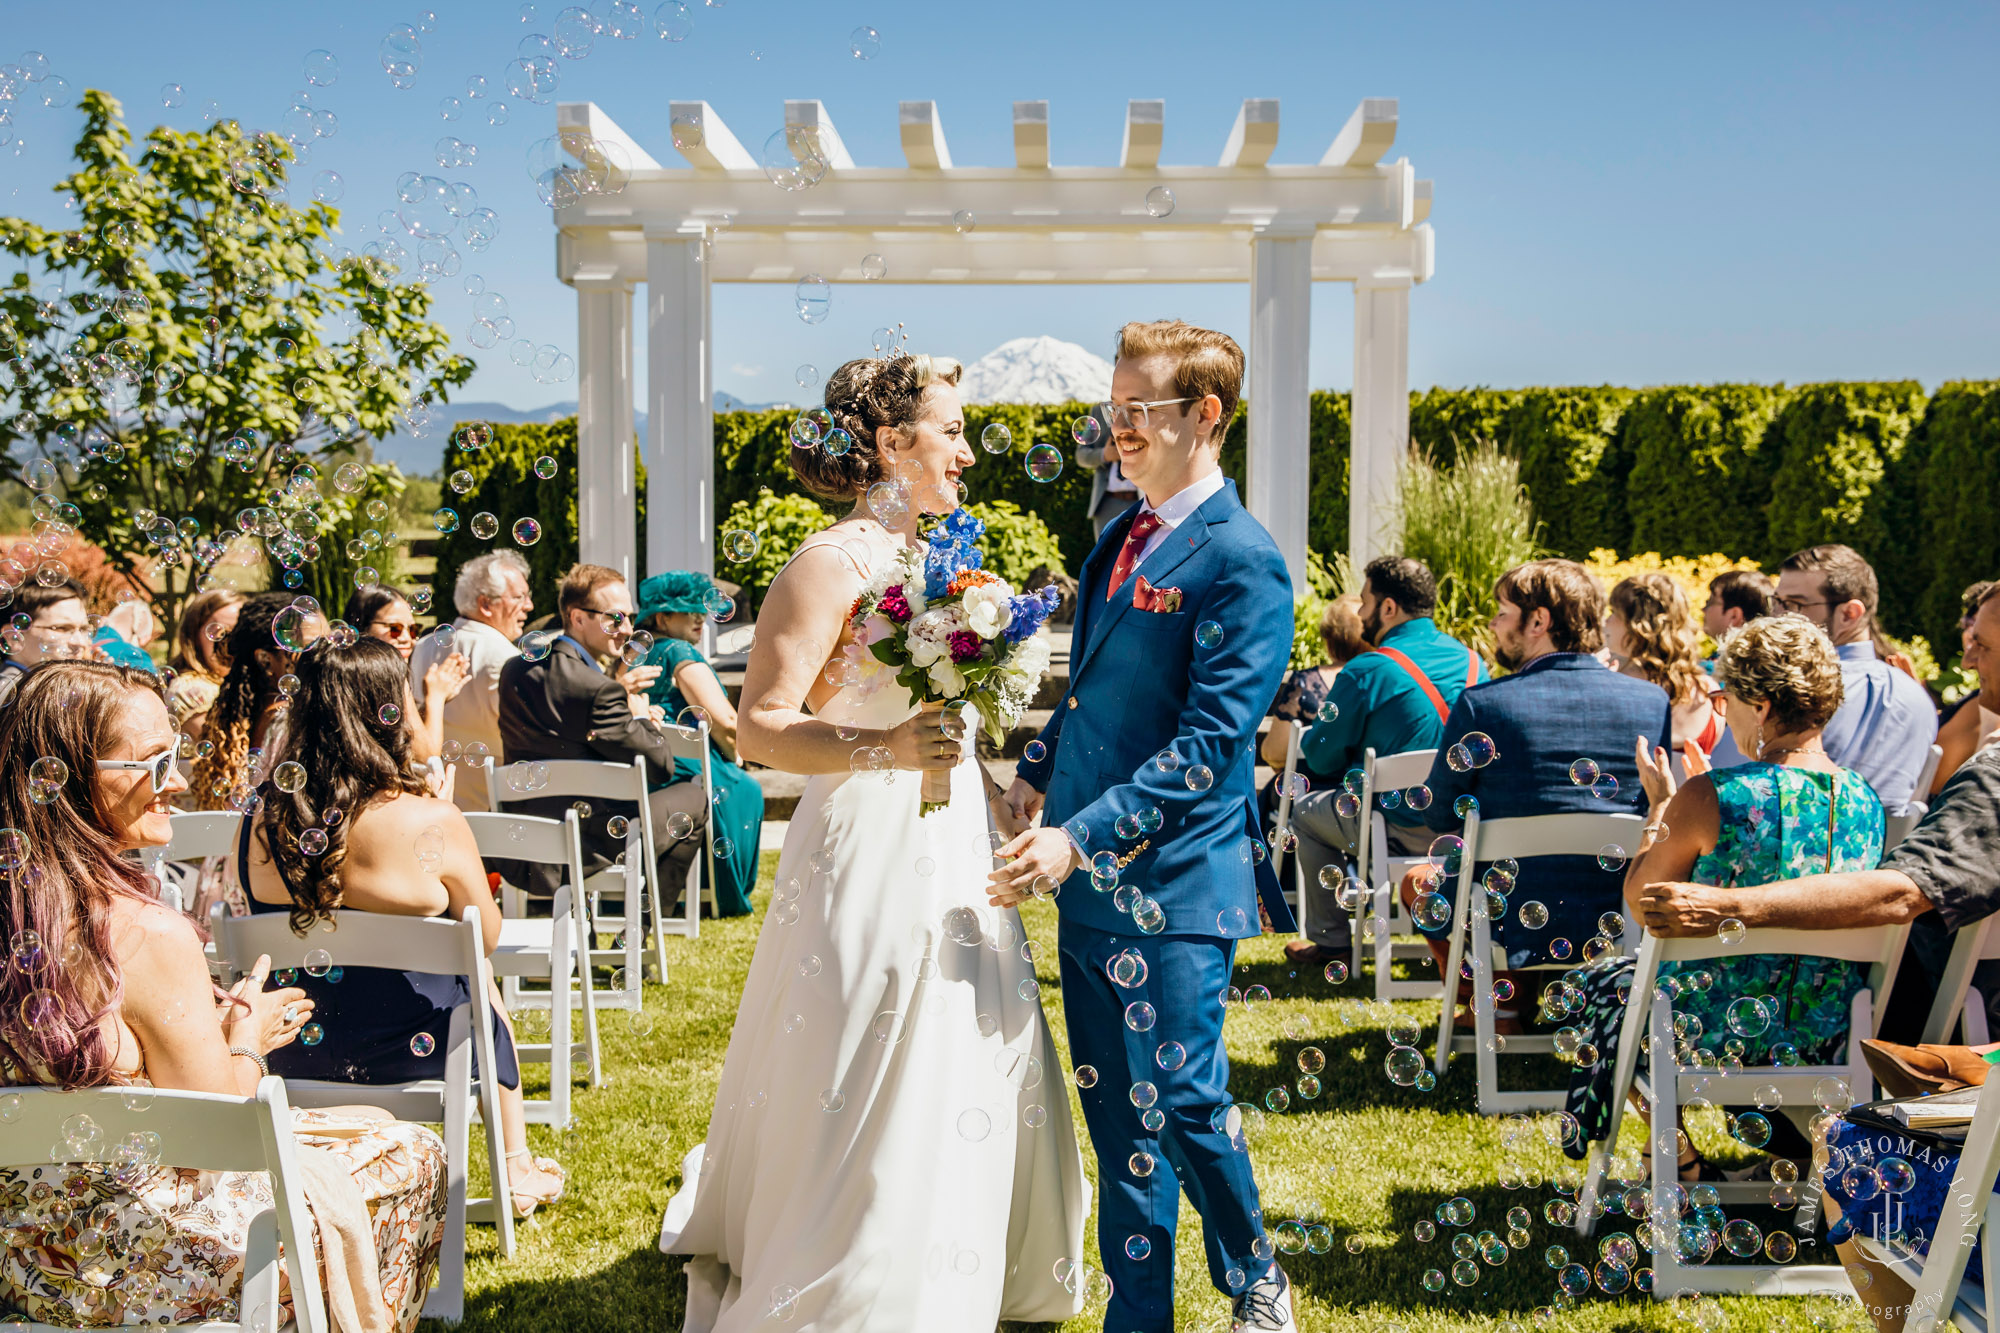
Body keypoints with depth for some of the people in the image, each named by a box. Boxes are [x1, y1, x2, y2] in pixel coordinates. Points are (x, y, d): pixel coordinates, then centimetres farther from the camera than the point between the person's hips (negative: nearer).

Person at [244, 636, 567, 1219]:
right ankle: (516, 1168, 46)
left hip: (289, 1053, 4)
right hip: (403, 1052, -4)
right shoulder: (430, 821, -22)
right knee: (487, 995, 29)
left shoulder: (261, 816, -9)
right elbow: (487, 937, -6)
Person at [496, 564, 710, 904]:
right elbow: (660, 766, -17)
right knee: (695, 794, 15)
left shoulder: (515, 669, 1)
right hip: (589, 848, -8)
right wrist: (641, 716, 1)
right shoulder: (599, 690, -24)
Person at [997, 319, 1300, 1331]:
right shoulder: (1118, 537, 13)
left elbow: (1211, 741, -20)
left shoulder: (1242, 562, -13)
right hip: (1088, 873, 8)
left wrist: (1082, 838, -24)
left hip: (1175, 880, -7)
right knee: (1115, 1110, 13)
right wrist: (1037, 773, 9)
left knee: (1183, 1099, 0)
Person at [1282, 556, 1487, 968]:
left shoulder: (1368, 671, -15)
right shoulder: (1472, 660, 5)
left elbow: (1321, 756, -7)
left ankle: (1331, 938, 24)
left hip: (1403, 832, -6)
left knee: (1306, 810, 20)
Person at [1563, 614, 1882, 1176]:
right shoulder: (1866, 801, -4)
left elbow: (1640, 902, -8)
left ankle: (1678, 1151, 28)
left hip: (1719, 1034, -6)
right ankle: (1799, 1129, 33)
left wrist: (1660, 806, 5)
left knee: (1603, 984, 25)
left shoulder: (1710, 797, -21)